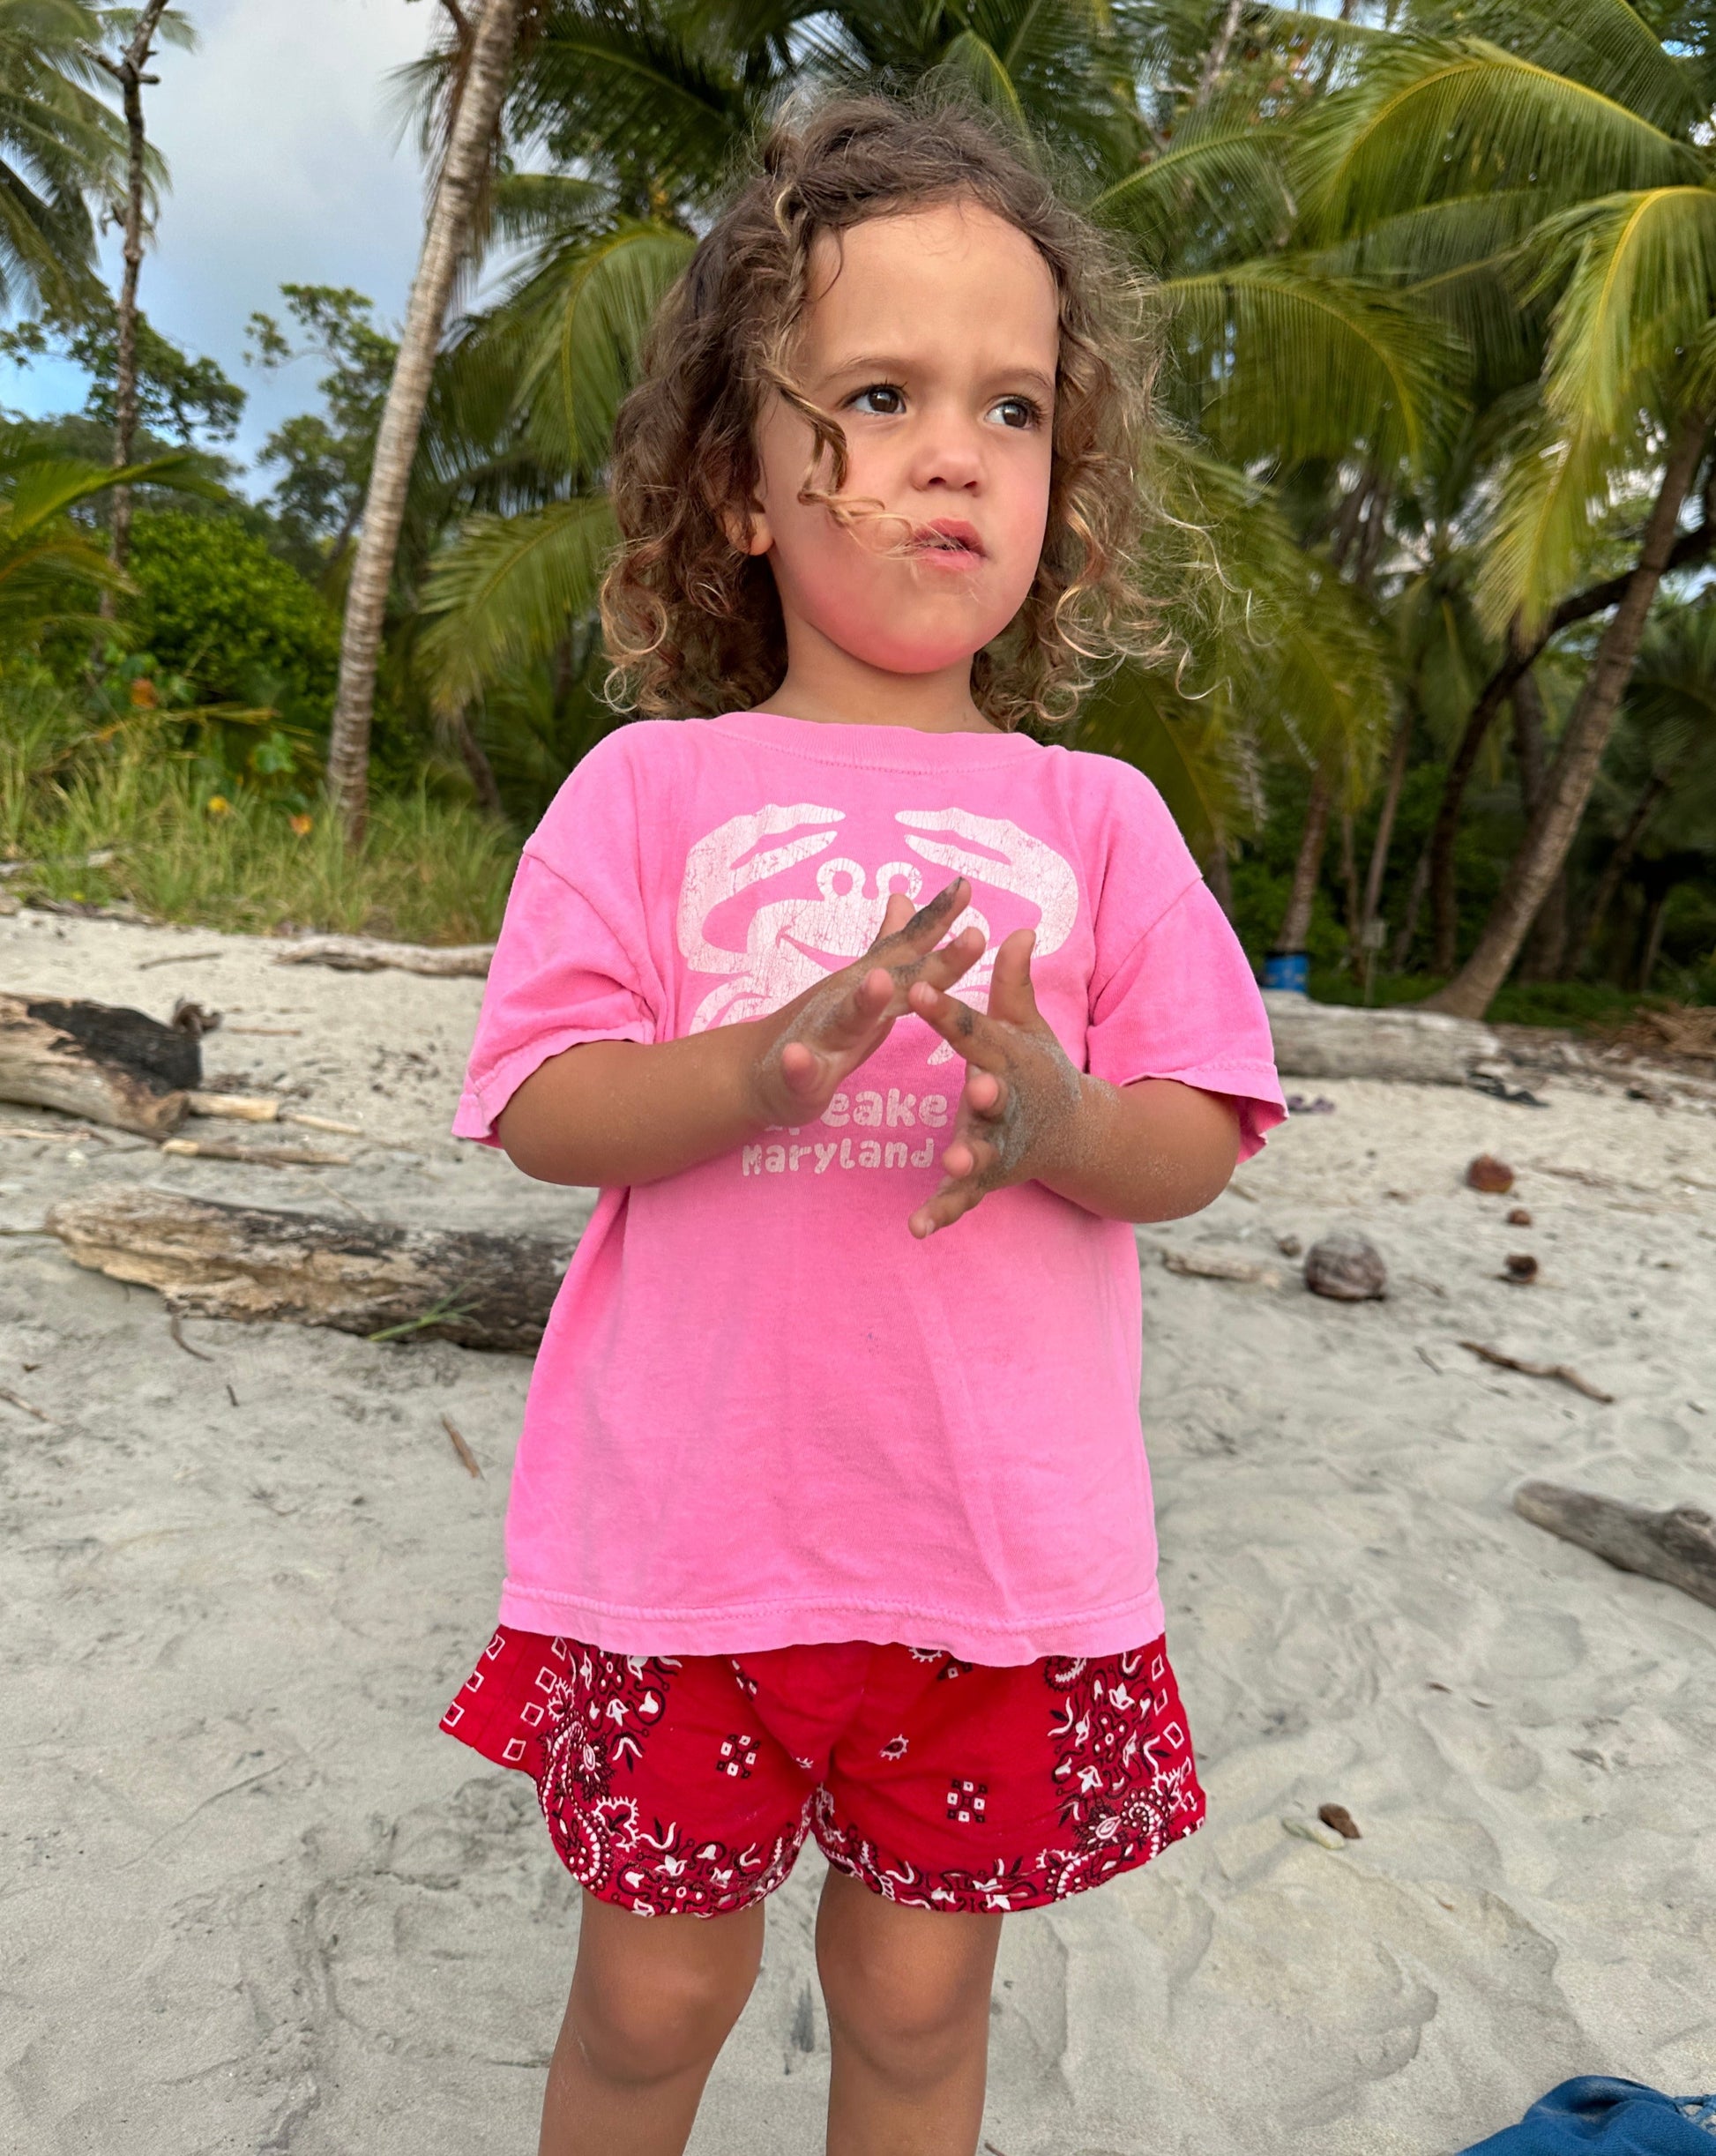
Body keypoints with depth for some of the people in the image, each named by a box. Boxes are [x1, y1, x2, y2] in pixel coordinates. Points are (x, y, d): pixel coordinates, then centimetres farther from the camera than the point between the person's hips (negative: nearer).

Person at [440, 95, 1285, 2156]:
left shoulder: (1100, 818, 2)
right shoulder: (653, 788, -1)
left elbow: (1199, 1144, 0)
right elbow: (545, 1108, -6)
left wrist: (1059, 1114, -22)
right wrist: (760, 1064, -25)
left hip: (1003, 1546, 2)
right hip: (686, 1527, -1)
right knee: (654, 1990, 17)